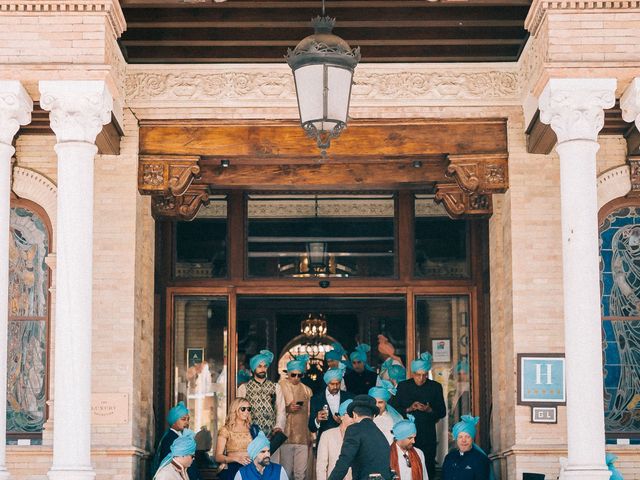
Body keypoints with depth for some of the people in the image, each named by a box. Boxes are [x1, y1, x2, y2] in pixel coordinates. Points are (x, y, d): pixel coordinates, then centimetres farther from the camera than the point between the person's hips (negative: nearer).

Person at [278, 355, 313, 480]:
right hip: (285, 436, -3)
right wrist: (287, 409, -12)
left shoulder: (307, 390, 15)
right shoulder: (280, 387, 5)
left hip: (303, 437, 3)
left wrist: (310, 437, 15)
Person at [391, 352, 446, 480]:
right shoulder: (403, 386, 5)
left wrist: (429, 410, -14)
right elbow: (394, 409, 3)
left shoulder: (435, 387, 5)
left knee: (428, 466, -2)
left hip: (428, 435, 0)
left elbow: (442, 412, 5)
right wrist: (409, 409, -13)